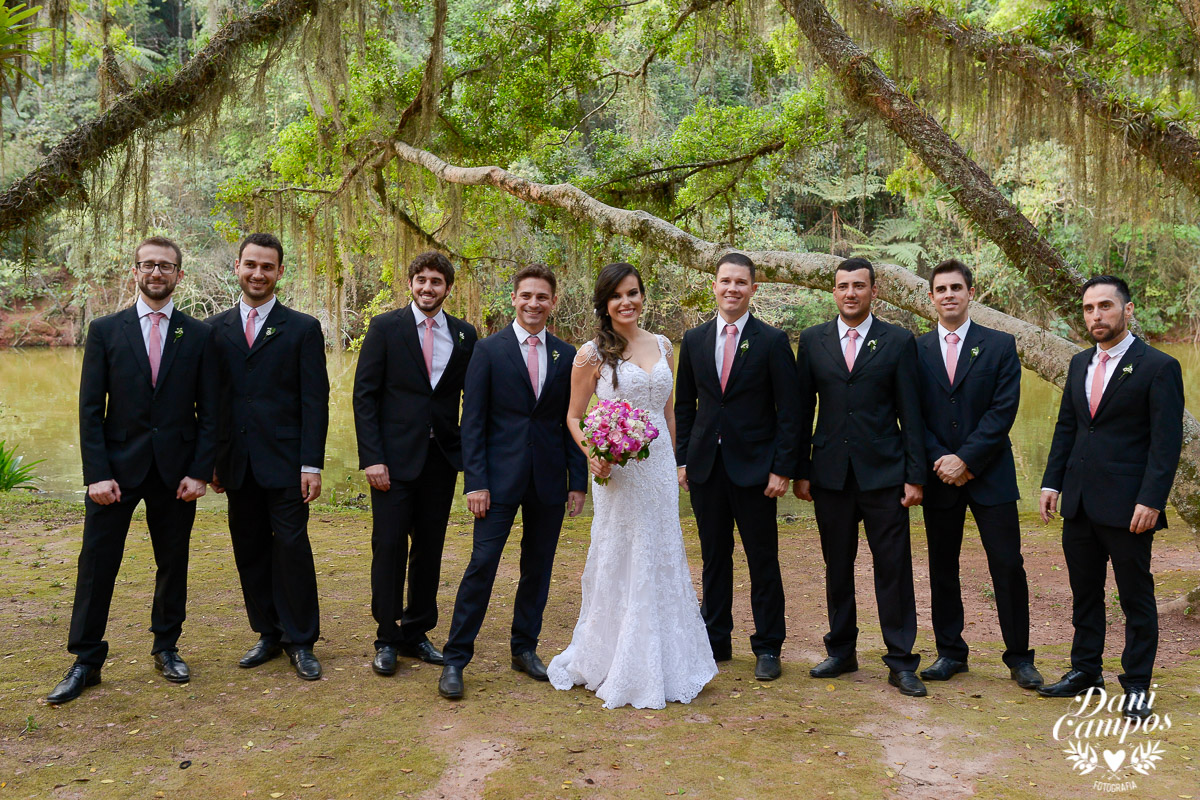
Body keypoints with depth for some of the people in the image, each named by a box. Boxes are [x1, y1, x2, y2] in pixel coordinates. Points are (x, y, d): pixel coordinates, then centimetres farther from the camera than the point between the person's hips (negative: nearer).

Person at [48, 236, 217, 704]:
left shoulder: (198, 336, 4)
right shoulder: (105, 331, 3)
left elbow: (208, 412, 3)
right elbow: (90, 408, 0)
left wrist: (199, 471, -5)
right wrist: (97, 473, -8)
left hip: (176, 470, 1)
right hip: (117, 467, 0)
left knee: (173, 564, 9)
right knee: (97, 564, 1)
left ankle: (167, 648, 25)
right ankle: (85, 661, 13)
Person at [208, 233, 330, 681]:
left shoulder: (303, 329, 1)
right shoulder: (216, 329, 10)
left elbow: (315, 401, -3)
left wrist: (311, 464, -10)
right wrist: (211, 460, 6)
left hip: (285, 460, -3)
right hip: (237, 462, 4)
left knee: (292, 548, -3)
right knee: (250, 551, 9)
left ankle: (300, 641, 9)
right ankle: (269, 633, 23)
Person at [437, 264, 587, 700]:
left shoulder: (567, 355, 8)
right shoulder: (489, 349, -1)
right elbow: (472, 421, -4)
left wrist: (578, 480, 5)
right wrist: (475, 481, -10)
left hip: (549, 479, 3)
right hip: (501, 476, -3)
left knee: (538, 567, 11)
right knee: (482, 564, -5)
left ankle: (525, 648, 26)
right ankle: (455, 658, 5)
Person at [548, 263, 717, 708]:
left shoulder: (663, 347, 9)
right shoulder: (592, 354, -5)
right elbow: (574, 417, -1)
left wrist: (670, 463, 15)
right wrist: (593, 455, -18)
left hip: (660, 467, 5)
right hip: (617, 470, -4)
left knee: (662, 561, 10)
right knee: (620, 565, 2)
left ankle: (663, 666, 25)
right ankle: (618, 670, 18)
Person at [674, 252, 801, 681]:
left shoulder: (772, 341, -4)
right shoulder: (694, 340, 7)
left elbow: (789, 411, -5)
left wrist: (782, 468, -10)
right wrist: (682, 458, 6)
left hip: (754, 466, -3)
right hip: (706, 466, 3)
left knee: (763, 560, 4)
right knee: (714, 557, 12)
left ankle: (768, 647, 17)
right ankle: (715, 641, 24)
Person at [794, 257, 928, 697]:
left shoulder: (899, 341, 1)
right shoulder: (813, 340, 6)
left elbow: (910, 413, 0)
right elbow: (803, 409, 7)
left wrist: (915, 475, -4)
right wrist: (800, 471, 3)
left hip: (883, 473, -2)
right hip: (830, 474, 2)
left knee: (894, 567, 0)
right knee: (837, 567, 11)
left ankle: (900, 662, 10)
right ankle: (841, 651, 25)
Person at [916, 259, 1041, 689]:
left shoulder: (1000, 345, 2)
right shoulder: (916, 349, 6)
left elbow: (1003, 411, -7)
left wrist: (965, 459, -14)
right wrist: (940, 460, -10)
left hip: (990, 475, -2)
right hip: (939, 476, 2)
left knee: (1008, 566, 0)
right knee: (942, 568, 8)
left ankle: (1019, 656, 13)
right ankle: (950, 652, 21)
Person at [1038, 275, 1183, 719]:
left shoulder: (1158, 366, -8)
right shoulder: (1080, 363, 12)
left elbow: (1167, 441, -12)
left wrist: (1150, 500, -18)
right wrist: (1052, 482, 7)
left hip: (1127, 505, -6)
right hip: (1079, 501, 6)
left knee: (1136, 596, 5)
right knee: (1084, 591, 15)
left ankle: (1137, 684, 16)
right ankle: (1085, 670, 28)